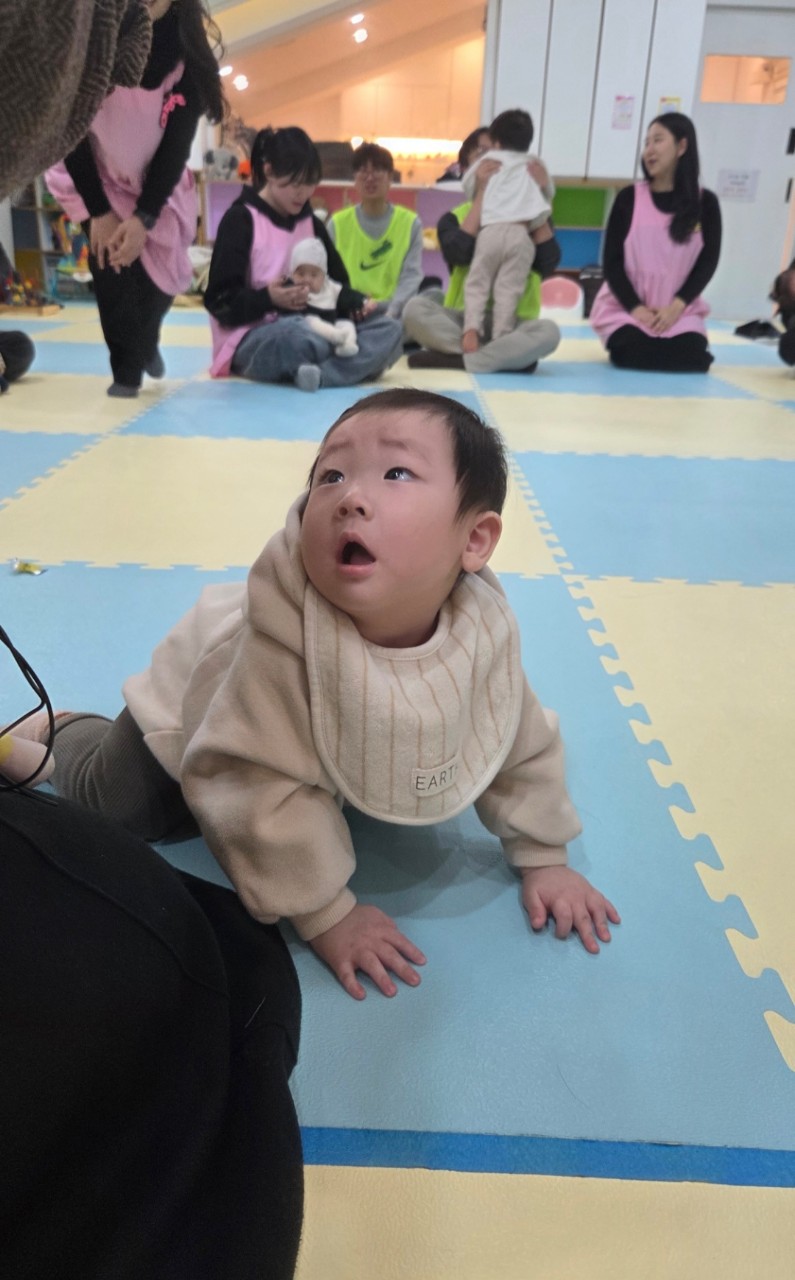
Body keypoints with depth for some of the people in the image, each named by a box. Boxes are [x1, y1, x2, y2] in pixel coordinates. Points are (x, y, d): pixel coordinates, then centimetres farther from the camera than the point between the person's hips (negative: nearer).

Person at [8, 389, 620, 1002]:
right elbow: (263, 789, -38)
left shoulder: (485, 630, -34)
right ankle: (63, 732, 34)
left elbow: (520, 746, -15)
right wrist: (326, 915, -32)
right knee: (116, 813, 5)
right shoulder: (286, 631, -46)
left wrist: (542, 858, -9)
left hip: (328, 746, 4)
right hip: (196, 696, -4)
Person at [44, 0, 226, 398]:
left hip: (158, 183, 2)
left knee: (162, 277, -2)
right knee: (110, 262, -17)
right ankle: (127, 373, 2)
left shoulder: (187, 52, -20)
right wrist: (98, 211, -19)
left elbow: (178, 143, -18)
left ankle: (144, 343, 32)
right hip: (94, 179, -2)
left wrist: (145, 217, -25)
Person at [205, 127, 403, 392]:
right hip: (253, 340, -7)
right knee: (298, 336, -42)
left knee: (390, 330, -12)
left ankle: (317, 373, -30)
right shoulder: (240, 219, -5)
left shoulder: (311, 222, 14)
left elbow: (337, 283, 19)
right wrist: (269, 299, -27)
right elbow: (220, 301, -9)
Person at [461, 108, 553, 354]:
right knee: (509, 290, -4)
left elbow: (467, 188, 25)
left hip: (490, 230, -1)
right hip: (521, 233, 1)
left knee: (477, 285, 2)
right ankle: (499, 339, -14)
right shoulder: (534, 166, 24)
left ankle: (471, 330, -18)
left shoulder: (486, 161, 19)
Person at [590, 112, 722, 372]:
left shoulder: (705, 202, 3)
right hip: (626, 307, -1)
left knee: (693, 360, -22)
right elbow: (612, 261, -2)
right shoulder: (629, 198, 1)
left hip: (679, 311, 1)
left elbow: (708, 262, 0)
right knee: (633, 356, -27)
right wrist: (636, 307, -14)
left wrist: (676, 307, -14)